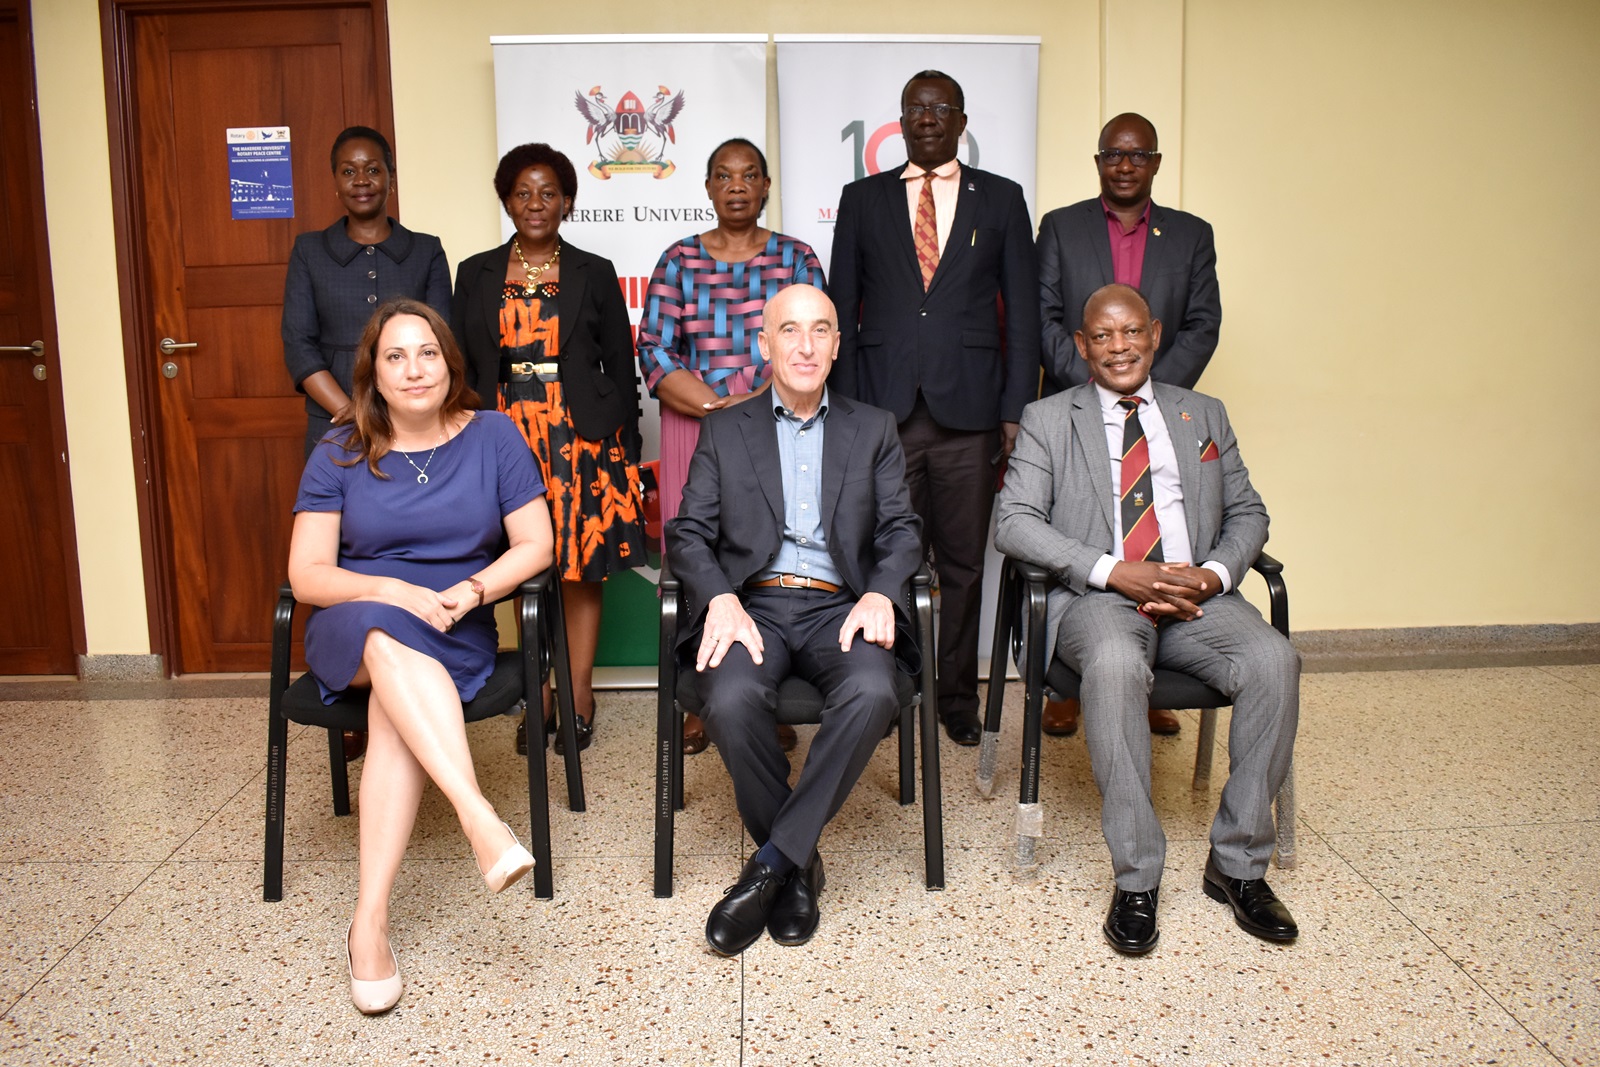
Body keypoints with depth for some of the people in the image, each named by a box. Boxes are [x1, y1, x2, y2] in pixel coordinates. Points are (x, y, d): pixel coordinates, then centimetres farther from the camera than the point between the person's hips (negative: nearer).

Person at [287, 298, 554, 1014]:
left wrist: (470, 590, -16)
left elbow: (536, 544, 2)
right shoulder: (339, 453, 5)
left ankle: (369, 923, -36)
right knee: (391, 637, -37)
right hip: (352, 630, 1)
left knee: (394, 705, -34)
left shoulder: (491, 436, 5)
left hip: (456, 636, 0)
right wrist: (397, 592, -19)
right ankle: (481, 820, -51)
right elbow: (306, 575, -1)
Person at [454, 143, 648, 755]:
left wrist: (625, 449, 1)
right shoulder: (476, 275, 9)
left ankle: (579, 698, 13)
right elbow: (463, 367, 11)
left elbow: (621, 367, 5)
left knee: (583, 569, 2)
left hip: (583, 440, -1)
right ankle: (536, 697, 16)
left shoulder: (593, 274, 5)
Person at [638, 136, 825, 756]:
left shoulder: (796, 257, 8)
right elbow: (654, 352, -1)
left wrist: (757, 406, -13)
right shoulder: (680, 261, 7)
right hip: (694, 428, 0)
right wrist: (719, 407, -12)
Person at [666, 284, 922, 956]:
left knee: (871, 693, -33)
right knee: (731, 700, -33)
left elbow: (901, 530, 10)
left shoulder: (873, 430, 19)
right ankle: (798, 864, -10)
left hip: (838, 606, 1)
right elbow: (687, 533, 8)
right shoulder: (724, 431, 17)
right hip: (751, 603, 0)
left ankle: (772, 862, -20)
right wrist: (721, 600, -13)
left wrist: (880, 595, -12)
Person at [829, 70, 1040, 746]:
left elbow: (1022, 312, 7)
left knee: (963, 564, 6)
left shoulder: (1001, 200, 10)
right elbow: (842, 310, 9)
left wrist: (1016, 412, -1)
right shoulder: (862, 200, 11)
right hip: (882, 411, 0)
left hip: (968, 413, 0)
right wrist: (846, 409, 1)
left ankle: (958, 699, 20)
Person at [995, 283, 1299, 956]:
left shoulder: (1204, 416, 21)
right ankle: (1135, 878, -24)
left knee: (1275, 661, -26)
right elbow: (1014, 522, -3)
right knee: (1115, 666, -37)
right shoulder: (1047, 420, 10)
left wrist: (1214, 575, -5)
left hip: (1197, 597, 3)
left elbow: (1247, 514, 19)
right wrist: (1114, 572, -15)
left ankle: (1238, 863, -11)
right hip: (1098, 599, -3)